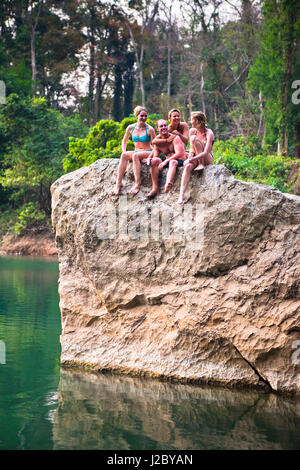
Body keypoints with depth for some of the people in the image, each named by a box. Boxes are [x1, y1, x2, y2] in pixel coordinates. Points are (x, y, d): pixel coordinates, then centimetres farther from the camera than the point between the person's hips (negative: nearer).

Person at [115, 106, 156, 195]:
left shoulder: (150, 129, -8)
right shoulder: (131, 128, 4)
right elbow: (124, 141, 16)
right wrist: (124, 152, 1)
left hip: (148, 153, -4)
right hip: (136, 151, 4)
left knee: (135, 155, -35)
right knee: (124, 155, -27)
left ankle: (137, 183, -38)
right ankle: (118, 182, -31)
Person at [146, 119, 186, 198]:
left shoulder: (175, 138, -11)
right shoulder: (157, 141, 6)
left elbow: (179, 154, -22)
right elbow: (155, 156, 6)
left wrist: (165, 161, -28)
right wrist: (149, 158, -20)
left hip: (180, 161, -6)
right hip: (167, 161, 6)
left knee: (172, 162, -37)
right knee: (154, 161, -16)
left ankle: (168, 184, -68)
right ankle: (155, 188, -21)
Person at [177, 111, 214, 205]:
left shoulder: (209, 133, -16)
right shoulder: (192, 131, 4)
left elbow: (205, 152, -24)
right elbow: (191, 148, 9)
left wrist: (192, 159, -31)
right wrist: (191, 154, -14)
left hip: (208, 159, -5)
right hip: (196, 158, 5)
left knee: (194, 138, -24)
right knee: (187, 166, -33)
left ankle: (201, 164, -19)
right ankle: (181, 195, -43)